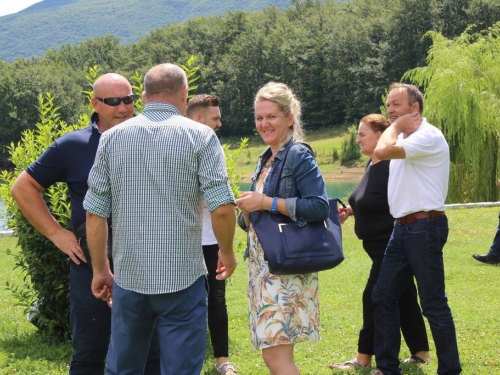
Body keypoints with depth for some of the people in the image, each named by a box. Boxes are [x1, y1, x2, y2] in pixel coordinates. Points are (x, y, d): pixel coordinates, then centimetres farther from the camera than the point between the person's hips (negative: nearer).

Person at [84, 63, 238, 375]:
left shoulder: (112, 138, 4)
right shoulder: (200, 136, -4)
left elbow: (95, 213, 3)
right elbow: (222, 208, -11)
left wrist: (101, 270, 13)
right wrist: (227, 252, 6)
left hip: (128, 276, 3)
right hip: (183, 278, -3)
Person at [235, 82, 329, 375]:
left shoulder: (299, 156, -9)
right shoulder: (265, 161, 16)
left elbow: (320, 207, -21)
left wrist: (266, 202, -19)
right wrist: (247, 210, -1)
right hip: (264, 266, 9)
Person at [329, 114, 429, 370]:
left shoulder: (391, 166, -19)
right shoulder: (372, 165, 10)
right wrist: (350, 210, 7)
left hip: (391, 244, -10)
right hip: (378, 244, 10)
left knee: (374, 297, -4)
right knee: (403, 297, 14)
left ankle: (364, 358, 4)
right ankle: (420, 352, 22)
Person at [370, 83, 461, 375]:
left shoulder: (429, 137, -15)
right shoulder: (403, 139, 16)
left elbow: (383, 151, -27)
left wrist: (395, 127, -10)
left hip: (424, 228, -10)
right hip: (403, 228, 10)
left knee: (434, 304, -5)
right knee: (383, 297, 11)